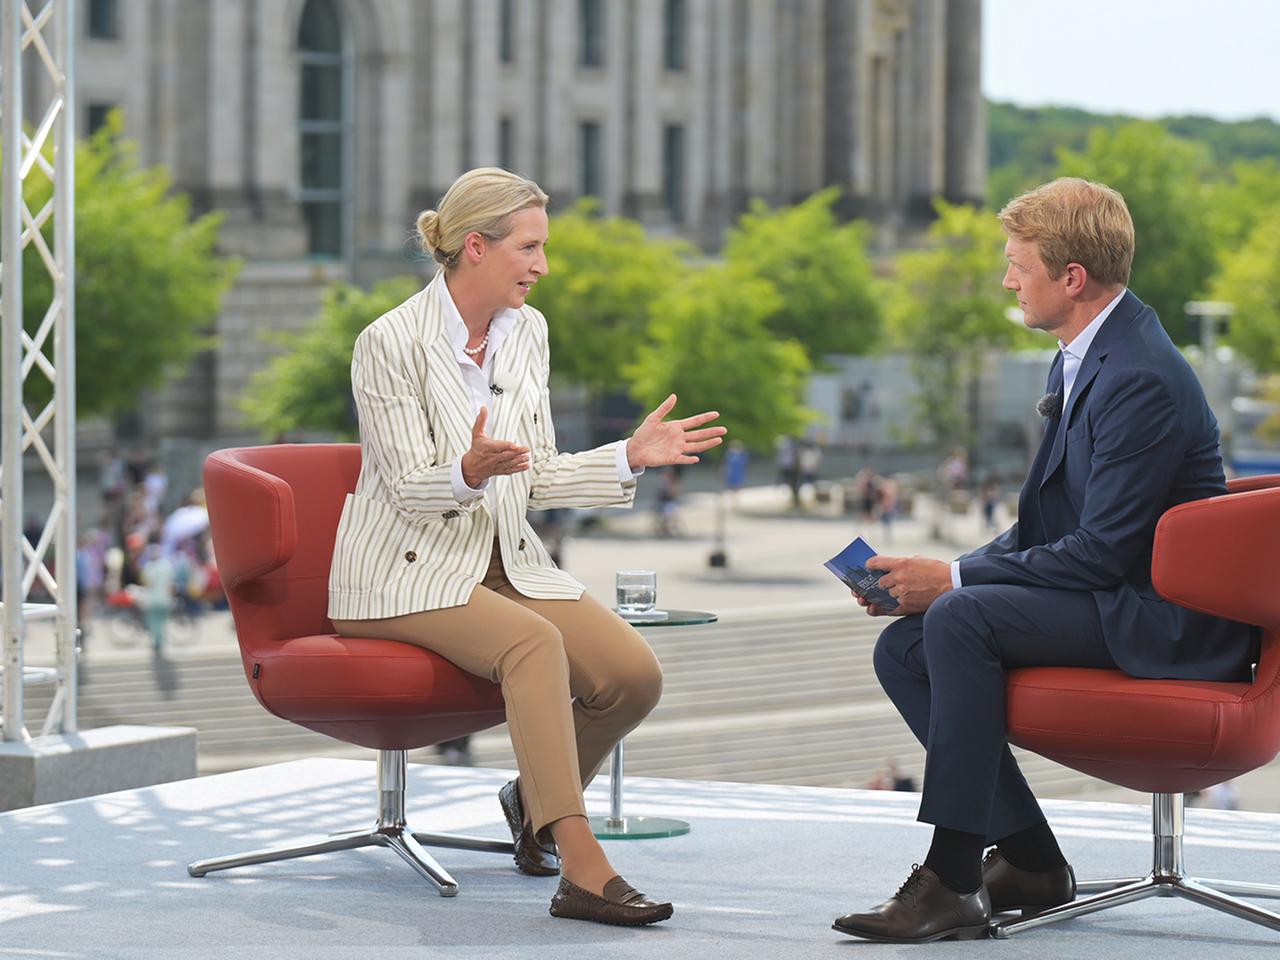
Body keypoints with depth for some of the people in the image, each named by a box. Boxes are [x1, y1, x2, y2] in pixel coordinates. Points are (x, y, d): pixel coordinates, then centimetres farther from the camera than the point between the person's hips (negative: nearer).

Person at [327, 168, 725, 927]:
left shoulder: (528, 332, 8)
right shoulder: (391, 343, -12)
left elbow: (535, 480, 11)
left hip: (506, 563, 7)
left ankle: (537, 799, 12)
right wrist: (472, 470, -36)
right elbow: (410, 489, -15)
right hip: (408, 574, -6)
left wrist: (631, 457, -1)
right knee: (536, 643, -36)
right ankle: (581, 870, -41)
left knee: (635, 673, -17)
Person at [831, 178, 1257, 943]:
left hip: (1160, 621, -10)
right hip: (1110, 596, 10)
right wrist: (944, 577, 0)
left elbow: (1102, 551, -23)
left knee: (959, 619, -28)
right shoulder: (1082, 360, 12)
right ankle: (1031, 862, 2)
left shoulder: (1142, 378, -21)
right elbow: (1045, 525, 16)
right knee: (903, 649, -1)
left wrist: (954, 582, -17)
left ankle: (953, 879, -25)